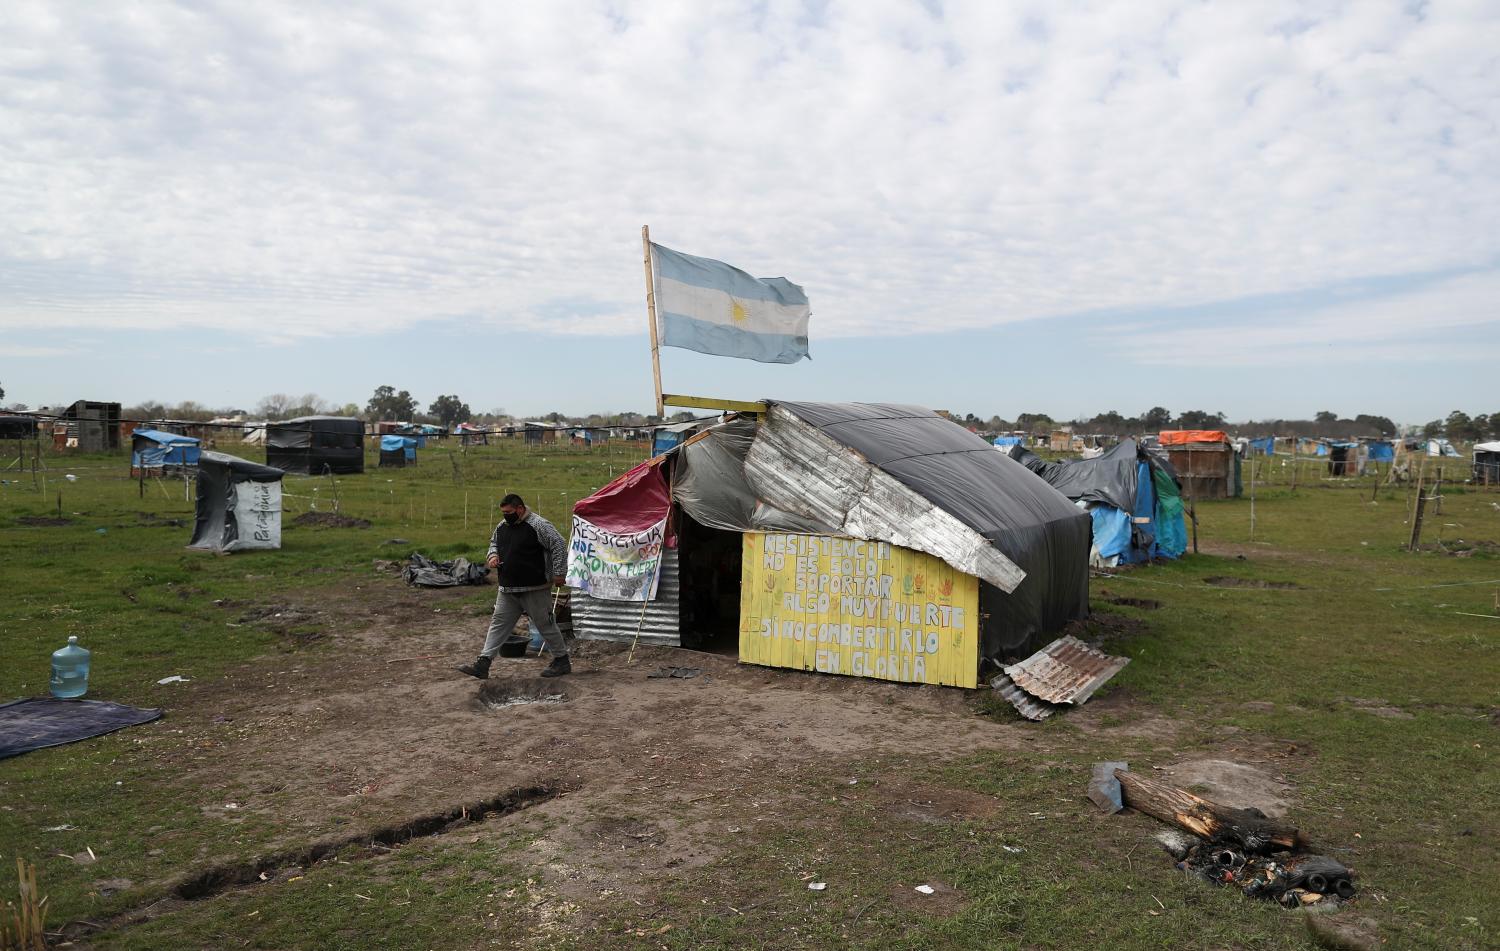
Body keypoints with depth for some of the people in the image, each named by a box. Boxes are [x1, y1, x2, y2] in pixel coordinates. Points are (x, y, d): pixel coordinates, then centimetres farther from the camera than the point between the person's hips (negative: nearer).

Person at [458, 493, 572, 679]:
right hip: (507, 590, 7)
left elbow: (559, 546, -14)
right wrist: (493, 555, 4)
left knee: (546, 625, 2)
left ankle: (562, 661, 16)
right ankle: (482, 664, 7)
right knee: (498, 624, 5)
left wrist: (558, 573, -16)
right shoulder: (502, 526, 10)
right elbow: (493, 543, 27)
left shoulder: (538, 525, -14)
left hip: (534, 589, -7)